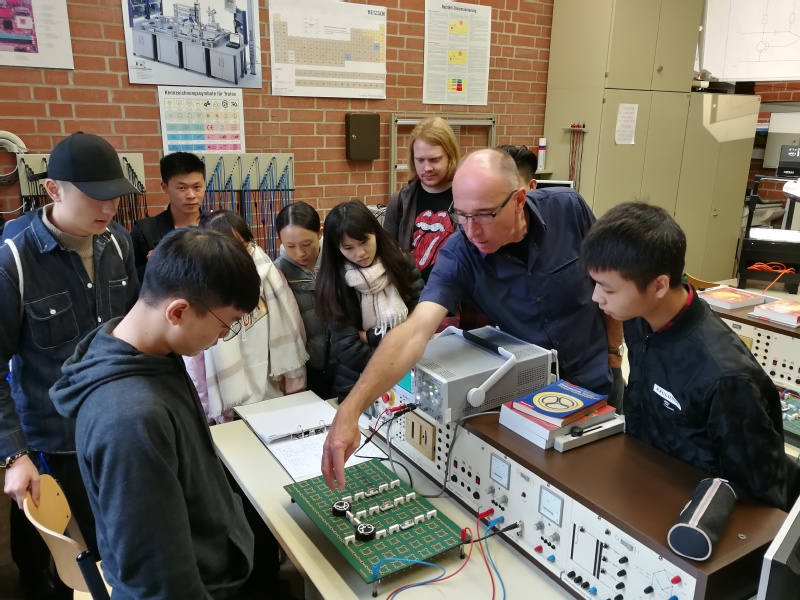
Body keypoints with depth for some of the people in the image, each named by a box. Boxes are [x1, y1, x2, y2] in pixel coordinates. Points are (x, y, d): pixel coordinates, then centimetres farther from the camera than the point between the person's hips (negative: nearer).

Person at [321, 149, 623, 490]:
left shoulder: (567, 209, -22)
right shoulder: (458, 255, -26)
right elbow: (415, 331, -39)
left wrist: (614, 346, 5)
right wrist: (351, 409, -51)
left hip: (592, 382, 2)